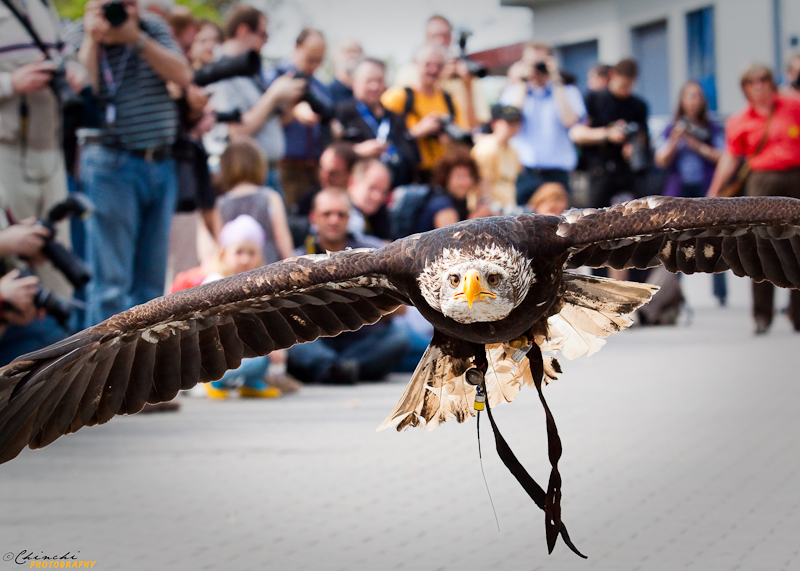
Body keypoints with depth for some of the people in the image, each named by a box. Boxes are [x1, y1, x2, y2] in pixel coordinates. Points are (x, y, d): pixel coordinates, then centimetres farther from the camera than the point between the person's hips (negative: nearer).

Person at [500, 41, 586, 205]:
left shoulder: (568, 93, 12)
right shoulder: (512, 93, 16)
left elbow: (569, 120, -8)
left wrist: (557, 82, -3)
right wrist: (522, 87, 1)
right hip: (521, 175, 1)